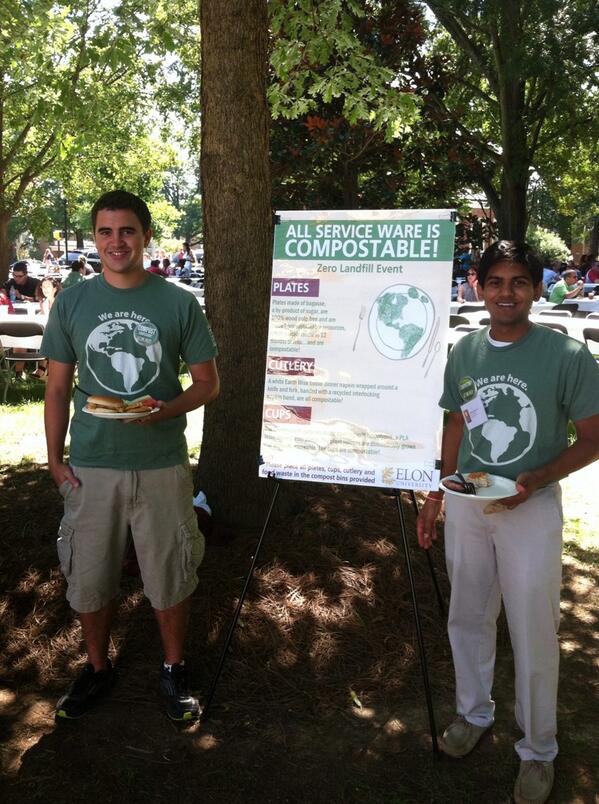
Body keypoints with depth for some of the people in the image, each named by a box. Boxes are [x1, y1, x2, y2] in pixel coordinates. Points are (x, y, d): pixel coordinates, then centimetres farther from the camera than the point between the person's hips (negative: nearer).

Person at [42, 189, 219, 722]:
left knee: (170, 575, 10)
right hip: (90, 466, 2)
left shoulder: (179, 303, -4)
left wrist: (166, 409, -19)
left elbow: (208, 383, 0)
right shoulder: (72, 302, 1)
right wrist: (54, 459, 1)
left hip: (162, 464, -1)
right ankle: (98, 668, 37)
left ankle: (174, 669, 33)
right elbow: (58, 388, 7)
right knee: (89, 576, 13)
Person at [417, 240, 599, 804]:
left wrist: (536, 479, -22)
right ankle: (473, 712, 42)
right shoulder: (463, 352, 0)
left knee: (533, 634, 7)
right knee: (467, 618, 18)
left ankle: (538, 751, 29)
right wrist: (435, 498, 12)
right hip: (465, 503, 5)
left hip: (530, 507, -4)